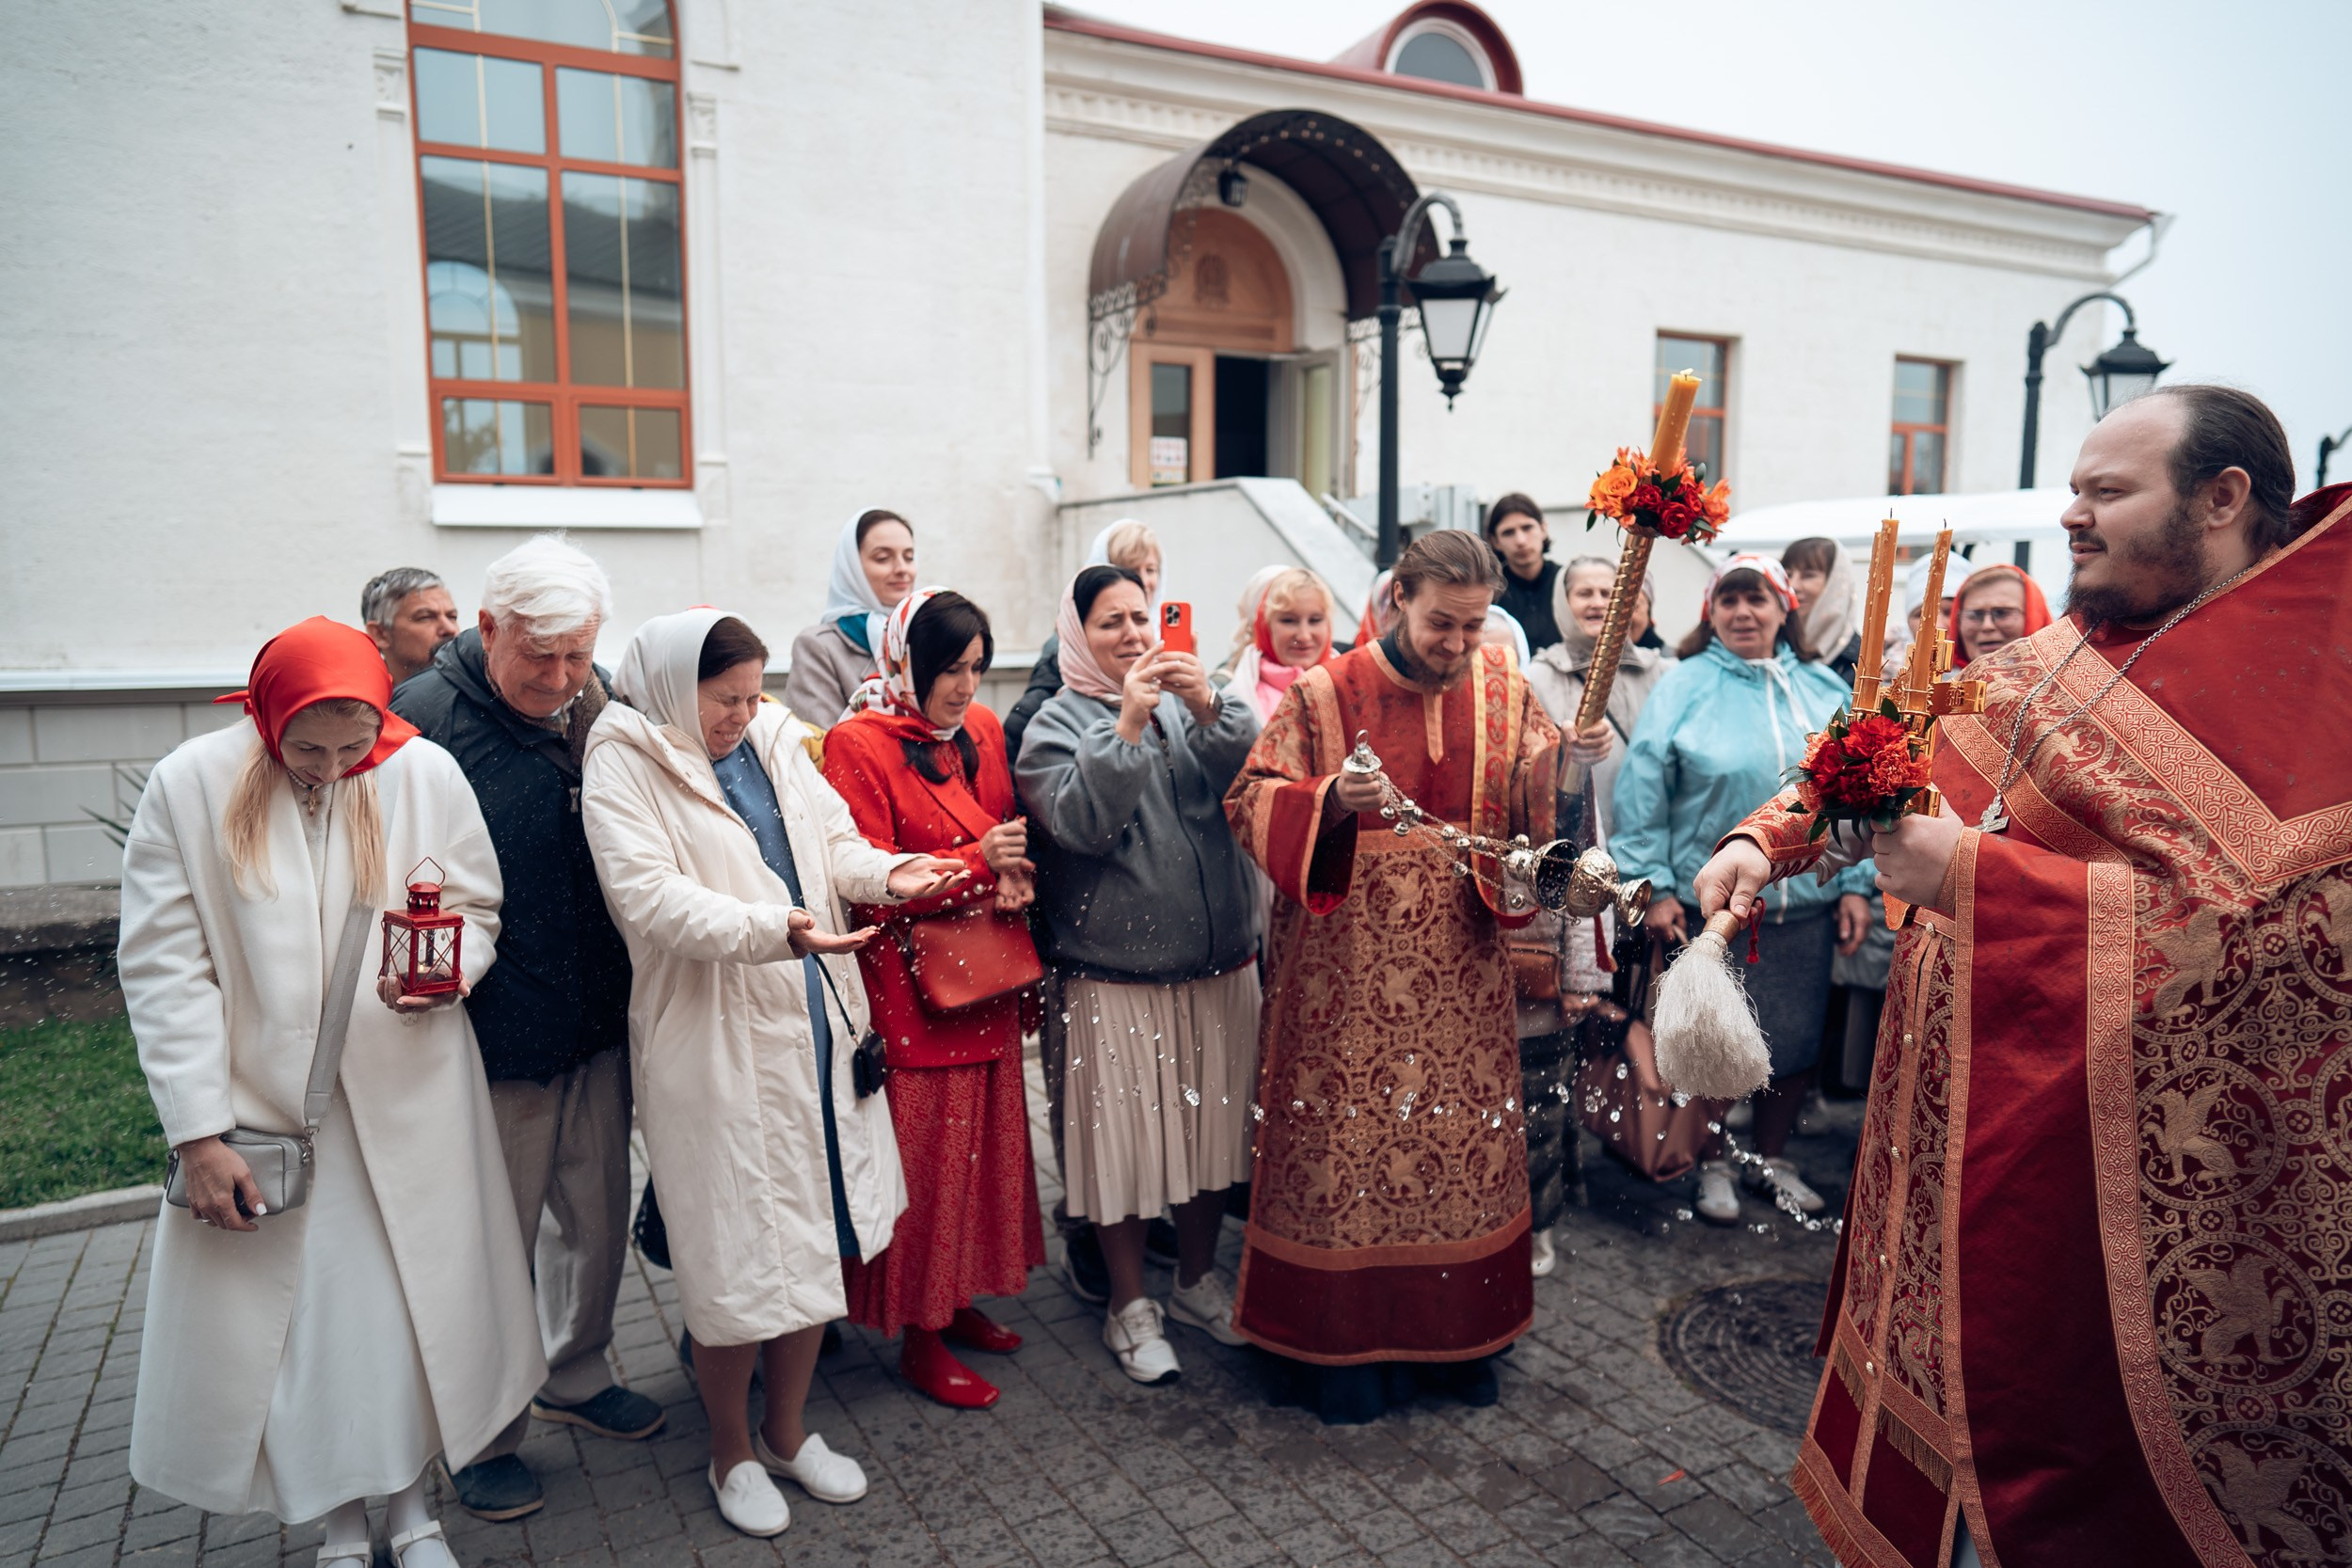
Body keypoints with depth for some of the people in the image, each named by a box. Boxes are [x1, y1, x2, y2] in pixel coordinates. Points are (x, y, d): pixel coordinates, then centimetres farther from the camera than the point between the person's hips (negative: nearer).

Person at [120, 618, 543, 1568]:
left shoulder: (427, 775, -5)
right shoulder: (191, 787, -7)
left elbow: (476, 908, 6)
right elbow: (165, 970, -6)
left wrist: (449, 965, -18)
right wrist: (197, 1134, -9)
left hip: (409, 1106, 1)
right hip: (261, 1109, 0)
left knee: (420, 1305, 9)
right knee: (290, 1320, 7)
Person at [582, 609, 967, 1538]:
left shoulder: (776, 743, 8)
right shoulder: (624, 763, -9)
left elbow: (834, 843, 9)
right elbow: (648, 893, -22)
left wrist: (887, 873, -13)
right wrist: (770, 929, -35)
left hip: (815, 1030, 6)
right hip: (712, 1048, -5)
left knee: (815, 1238, 14)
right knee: (735, 1258, 6)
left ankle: (788, 1431, 35)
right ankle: (732, 1452, 30)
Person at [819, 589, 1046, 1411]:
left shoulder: (982, 729, 8)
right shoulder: (858, 744, -12)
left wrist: (1017, 874, -3)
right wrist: (976, 863, -20)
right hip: (910, 985, -7)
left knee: (984, 1142, 15)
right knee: (923, 1159, 2)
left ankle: (958, 1299, 33)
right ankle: (920, 1335, 19)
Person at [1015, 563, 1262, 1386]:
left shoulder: (1190, 697, 7)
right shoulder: (1058, 723, -2)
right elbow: (1080, 821, -17)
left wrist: (1209, 708, -22)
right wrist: (1128, 722, -22)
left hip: (1218, 960, 4)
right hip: (1112, 972, -4)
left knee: (1213, 1122, 14)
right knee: (1124, 1133, 5)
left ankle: (1198, 1279, 36)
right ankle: (1130, 1304, 25)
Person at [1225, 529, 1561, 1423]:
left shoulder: (1505, 695, 4)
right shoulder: (1324, 696, -6)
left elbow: (1539, 811, 8)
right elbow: (1250, 804, -5)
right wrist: (1330, 802, -23)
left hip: (1462, 971, 4)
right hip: (1349, 967, -3)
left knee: (1465, 1138, 11)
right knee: (1345, 1140, 4)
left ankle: (1456, 1339, 31)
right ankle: (1338, 1347, 22)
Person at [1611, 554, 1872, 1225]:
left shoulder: (1826, 689, 7)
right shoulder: (1685, 685, -4)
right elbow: (1641, 787, -7)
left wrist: (1856, 885, 4)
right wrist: (1655, 886, -11)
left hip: (1806, 904, 3)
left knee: (1796, 1040, 12)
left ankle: (1772, 1157, 33)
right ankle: (1713, 1163, 27)